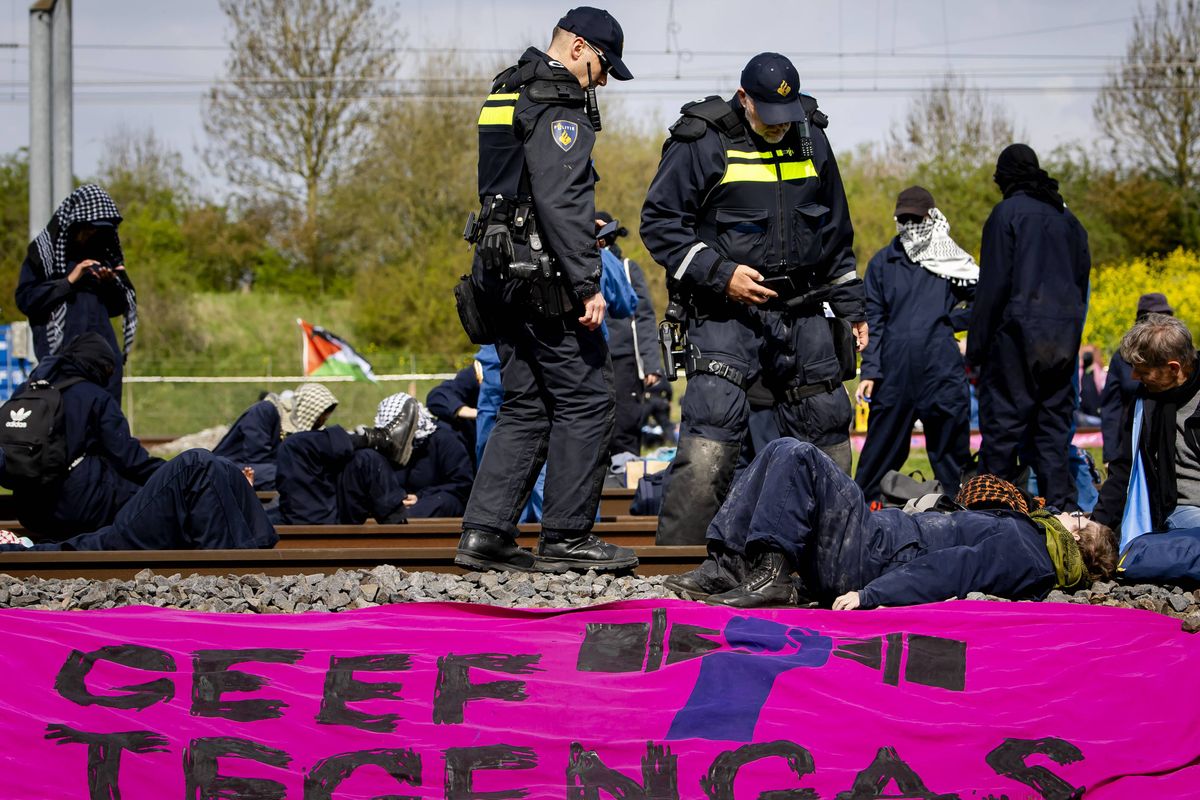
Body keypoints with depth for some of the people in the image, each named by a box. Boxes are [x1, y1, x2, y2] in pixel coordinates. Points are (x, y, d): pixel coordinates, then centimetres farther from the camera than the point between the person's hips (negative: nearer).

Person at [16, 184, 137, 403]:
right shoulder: (43, 250, 3)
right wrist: (69, 280, -9)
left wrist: (110, 284, -2)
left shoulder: (104, 252, 16)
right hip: (60, 350, -4)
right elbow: (24, 299, -4)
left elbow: (120, 307, 19)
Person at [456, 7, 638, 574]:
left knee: (526, 406, 11)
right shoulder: (559, 104, -12)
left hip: (503, 272, 10)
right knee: (585, 398, -3)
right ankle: (565, 538, -2)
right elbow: (562, 202, -21)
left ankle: (484, 533, 5)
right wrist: (588, 285, -22)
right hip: (545, 277, -10)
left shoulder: (506, 94, 20)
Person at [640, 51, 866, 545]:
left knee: (827, 427, 9)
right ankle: (677, 554, -17)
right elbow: (659, 222, -6)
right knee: (712, 431, -17)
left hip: (802, 312, 6)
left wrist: (851, 307, 20)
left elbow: (836, 231, 20)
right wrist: (719, 274, -15)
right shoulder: (701, 142, -7)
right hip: (724, 313, -5)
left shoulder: (810, 139, 10)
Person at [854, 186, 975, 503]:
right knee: (881, 449, 4)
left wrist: (949, 320, -1)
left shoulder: (952, 262, 8)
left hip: (942, 371, -1)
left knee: (951, 450, 3)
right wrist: (870, 371, -2)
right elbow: (873, 321, 6)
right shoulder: (883, 262, 10)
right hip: (894, 370, 1)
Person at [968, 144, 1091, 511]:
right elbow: (1082, 279, 19)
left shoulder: (1007, 213, -4)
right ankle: (1061, 506, 2)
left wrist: (976, 347, -5)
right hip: (1063, 340, 6)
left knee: (1003, 425, -4)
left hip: (1018, 333, -6)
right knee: (1053, 429, 8)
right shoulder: (1067, 218, 15)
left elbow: (994, 285, -9)